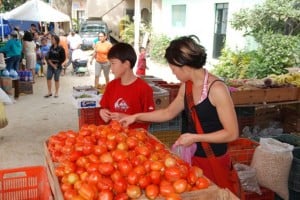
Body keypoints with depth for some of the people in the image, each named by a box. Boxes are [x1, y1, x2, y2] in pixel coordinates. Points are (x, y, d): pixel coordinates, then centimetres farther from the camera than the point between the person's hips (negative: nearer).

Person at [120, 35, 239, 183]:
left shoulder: (217, 89, -21)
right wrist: (137, 117, 10)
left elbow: (232, 133, -20)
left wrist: (194, 138, -20)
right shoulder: (186, 86, 0)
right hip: (191, 157, 6)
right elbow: (169, 112, 14)